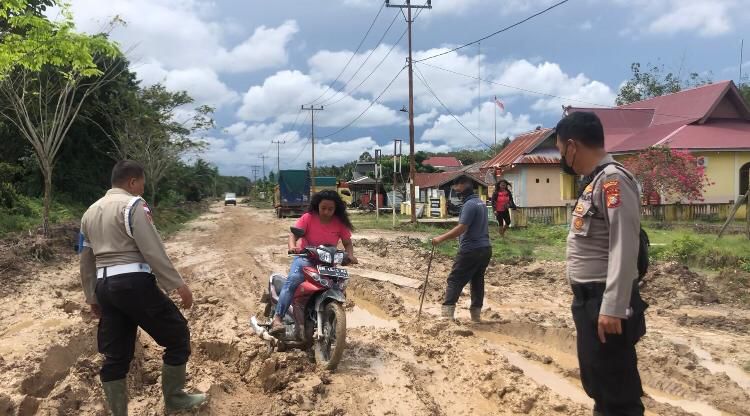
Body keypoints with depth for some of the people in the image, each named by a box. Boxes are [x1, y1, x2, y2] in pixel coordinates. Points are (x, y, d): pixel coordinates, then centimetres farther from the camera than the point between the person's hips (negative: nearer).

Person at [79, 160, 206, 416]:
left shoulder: (90, 212, 19)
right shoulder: (133, 204, -6)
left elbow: (86, 261, 21)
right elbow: (153, 251, -14)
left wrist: (92, 297, 27)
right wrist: (178, 284, -11)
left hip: (104, 286, 8)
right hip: (134, 282, -8)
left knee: (115, 355, 12)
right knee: (177, 335, 7)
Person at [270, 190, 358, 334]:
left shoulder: (340, 223, 1)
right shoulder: (308, 218, -6)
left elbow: (347, 242, 6)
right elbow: (293, 233, -12)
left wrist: (350, 255, -14)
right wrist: (292, 246, -33)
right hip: (305, 258, -3)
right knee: (293, 279, -29)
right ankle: (277, 318, -34)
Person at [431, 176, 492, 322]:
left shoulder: (469, 205, -16)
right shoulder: (481, 203, 15)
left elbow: (461, 228, -24)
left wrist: (441, 238, -24)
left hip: (471, 250, -9)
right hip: (485, 248, 9)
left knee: (455, 280, -5)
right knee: (478, 281, 12)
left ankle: (447, 313, -11)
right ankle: (476, 314, 16)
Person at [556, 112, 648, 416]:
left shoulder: (613, 179, -16)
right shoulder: (595, 181, 14)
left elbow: (624, 248, -23)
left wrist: (613, 307, -26)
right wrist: (588, 301, 16)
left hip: (605, 303, -10)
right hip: (589, 299, 10)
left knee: (616, 391, -2)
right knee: (596, 382, 21)